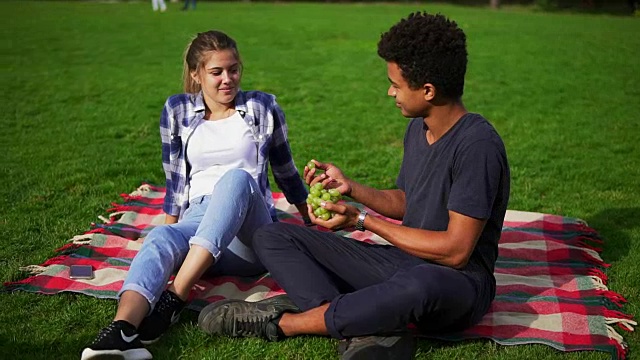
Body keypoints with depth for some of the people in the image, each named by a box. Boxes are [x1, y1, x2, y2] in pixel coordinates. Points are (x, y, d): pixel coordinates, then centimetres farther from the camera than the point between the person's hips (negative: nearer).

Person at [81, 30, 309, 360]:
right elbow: (175, 181, 17)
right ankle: (122, 330, -62)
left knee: (236, 177, -34)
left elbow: (285, 172, 18)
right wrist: (171, 230, 13)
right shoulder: (177, 110, 11)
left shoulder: (262, 107, 8)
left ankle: (177, 297, -43)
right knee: (160, 238, -35)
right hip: (196, 222, 1)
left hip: (250, 233, -1)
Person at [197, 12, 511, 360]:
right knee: (271, 237, -3)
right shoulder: (417, 128, 7)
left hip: (458, 283, -8)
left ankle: (281, 322, -24)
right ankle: (371, 330, -27)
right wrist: (349, 187, 1)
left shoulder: (478, 146, -19)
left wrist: (363, 220, -16)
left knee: (421, 284, -46)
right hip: (404, 262, 8)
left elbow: (455, 250, -22)